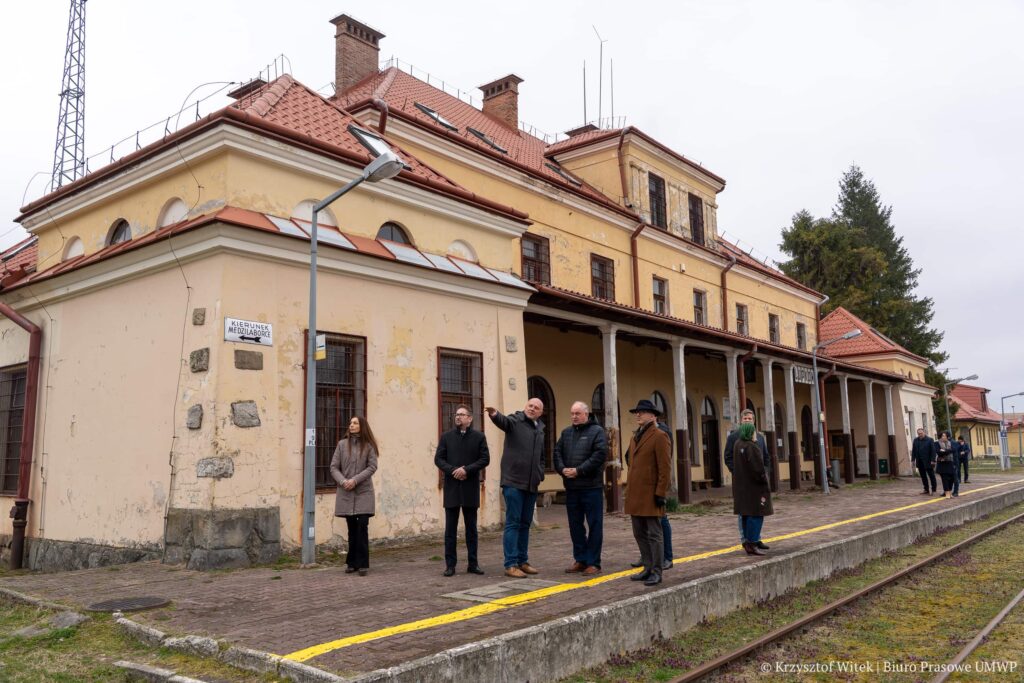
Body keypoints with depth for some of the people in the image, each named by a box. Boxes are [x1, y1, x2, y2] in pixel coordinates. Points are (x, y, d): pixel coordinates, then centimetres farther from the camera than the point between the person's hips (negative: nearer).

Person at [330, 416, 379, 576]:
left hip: (363, 492, -2)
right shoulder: (342, 444, 7)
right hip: (346, 492, 2)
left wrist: (355, 480, -15)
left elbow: (372, 467, -6)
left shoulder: (368, 445, 2)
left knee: (362, 526, -8)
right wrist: (343, 481, -12)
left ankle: (363, 564, -1)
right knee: (352, 528, 8)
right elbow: (334, 467, 4)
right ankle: (352, 562, 19)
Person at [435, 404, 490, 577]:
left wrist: (466, 469, -15)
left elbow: (485, 459, -3)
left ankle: (473, 563, 15)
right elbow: (438, 459, 1)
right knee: (450, 528, 2)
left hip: (471, 488, 0)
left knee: (471, 527, 8)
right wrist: (453, 471, -14)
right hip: (451, 487, 0)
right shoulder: (446, 436, 6)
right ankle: (450, 564, 8)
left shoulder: (479, 437, 3)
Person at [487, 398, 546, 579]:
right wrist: (495, 415, -51)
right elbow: (503, 421, -29)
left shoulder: (540, 429, 15)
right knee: (513, 523, -5)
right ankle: (510, 564, -2)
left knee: (525, 523, 13)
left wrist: (540, 476, 12)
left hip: (531, 484, 7)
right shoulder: (515, 420, -5)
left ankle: (522, 561, 23)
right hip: (513, 482, -7)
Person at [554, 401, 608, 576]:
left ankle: (593, 562, 7)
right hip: (571, 487, 6)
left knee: (594, 525, 0)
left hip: (591, 486, -6)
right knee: (575, 525, 11)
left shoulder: (597, 431, -4)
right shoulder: (566, 432, 15)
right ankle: (580, 559, 21)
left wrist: (579, 470, -18)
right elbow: (557, 453, 10)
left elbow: (600, 455, -15)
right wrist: (562, 469, -10)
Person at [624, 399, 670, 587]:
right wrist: (628, 490, 17)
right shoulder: (635, 438, 17)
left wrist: (660, 493, -15)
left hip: (651, 495, -8)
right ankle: (648, 568, 22)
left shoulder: (659, 436, -8)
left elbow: (664, 468, -12)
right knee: (640, 534, 12)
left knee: (654, 534, -1)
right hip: (635, 496, 8)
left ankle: (656, 572, 6)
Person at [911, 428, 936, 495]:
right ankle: (926, 490, 14)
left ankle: (933, 490, 11)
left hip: (928, 462, -5)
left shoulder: (930, 440, -5)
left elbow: (933, 451, -9)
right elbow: (913, 451, 10)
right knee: (923, 477, 8)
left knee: (931, 476, 3)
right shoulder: (915, 440, 9)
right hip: (920, 462, 5)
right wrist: (913, 460, 3)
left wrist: (932, 460, -15)